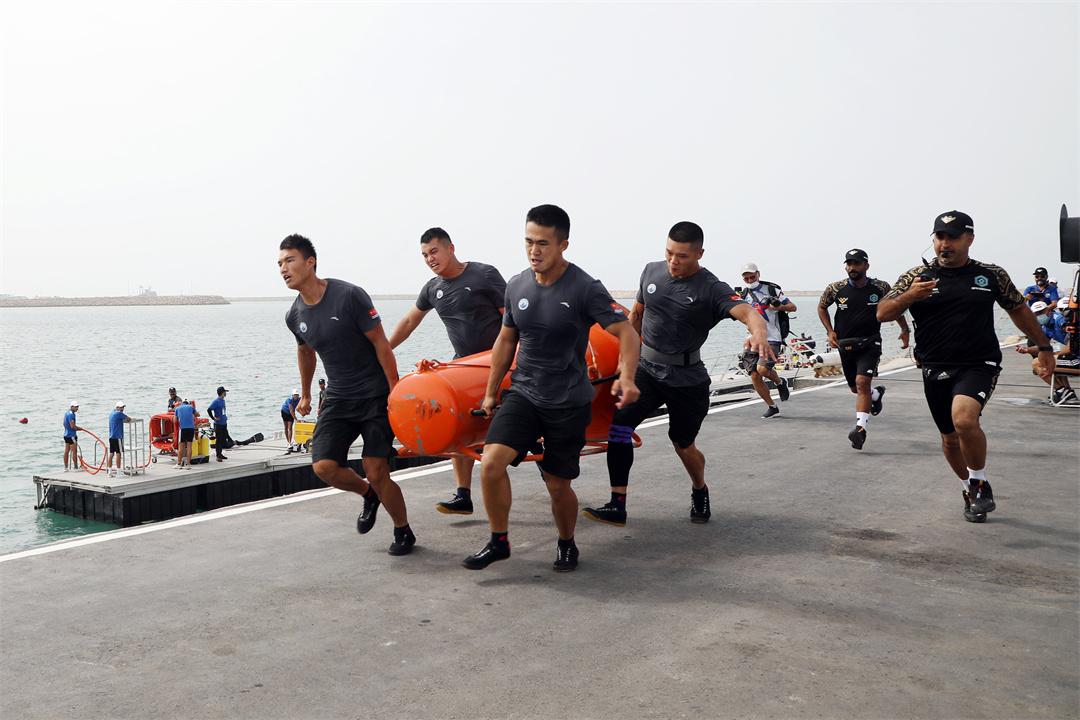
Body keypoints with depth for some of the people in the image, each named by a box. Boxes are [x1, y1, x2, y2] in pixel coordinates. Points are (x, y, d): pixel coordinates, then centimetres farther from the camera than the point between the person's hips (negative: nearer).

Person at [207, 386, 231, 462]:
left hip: (224, 423, 8)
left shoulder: (223, 400, 13)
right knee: (218, 440, -5)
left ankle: (220, 454, 22)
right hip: (218, 424, -8)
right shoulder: (216, 401, -14)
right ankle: (218, 456, -1)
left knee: (223, 439, 12)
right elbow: (209, 409, -20)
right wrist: (213, 418, -17)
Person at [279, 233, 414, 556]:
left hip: (376, 396, -5)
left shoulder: (349, 296, -16)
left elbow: (381, 344, -13)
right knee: (324, 466, -12)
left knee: (376, 473, -9)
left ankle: (403, 532, 16)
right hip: (339, 398, 5)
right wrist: (305, 394, 33)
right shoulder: (294, 316, 2)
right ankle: (368, 495, 21)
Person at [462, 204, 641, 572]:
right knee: (491, 462, -15)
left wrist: (626, 378, -36)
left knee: (558, 485, 6)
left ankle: (567, 545, 35)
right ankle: (499, 541, 5)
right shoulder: (516, 286, 2)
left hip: (569, 402, -3)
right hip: (523, 393, 4)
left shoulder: (585, 289, -14)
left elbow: (627, 334, -17)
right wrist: (491, 392, 18)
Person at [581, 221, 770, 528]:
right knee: (619, 425, -15)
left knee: (683, 445, 10)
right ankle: (617, 507, -10)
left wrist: (758, 332, -54)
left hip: (687, 379, -3)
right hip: (646, 369, 3)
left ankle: (700, 493, 42)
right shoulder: (651, 272, 1)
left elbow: (748, 312, -32)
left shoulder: (711, 289, -14)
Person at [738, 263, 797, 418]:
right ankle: (772, 407, 15)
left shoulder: (771, 289, 0)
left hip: (771, 339, -5)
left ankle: (780, 382, 9)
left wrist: (779, 307, -16)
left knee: (762, 368, -25)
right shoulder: (744, 294, 12)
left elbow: (793, 307, 4)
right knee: (754, 376, -3)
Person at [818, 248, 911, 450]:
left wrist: (905, 330, 12)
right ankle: (877, 394, 50)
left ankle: (860, 428, -22)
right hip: (845, 344, 3)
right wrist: (830, 331, 2)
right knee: (855, 388, 15)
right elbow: (821, 307, 12)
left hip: (870, 343, -3)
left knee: (862, 382, -21)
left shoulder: (881, 288, -6)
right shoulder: (836, 288, -5)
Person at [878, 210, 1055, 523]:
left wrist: (1044, 346, 22)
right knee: (950, 438, 13)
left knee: (964, 419, -28)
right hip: (935, 369, 3)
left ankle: (980, 483, -4)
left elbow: (1018, 309, 19)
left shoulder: (991, 275, 4)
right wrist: (908, 297, -22)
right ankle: (971, 493, 38)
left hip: (978, 365, -2)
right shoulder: (917, 276, 2)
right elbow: (882, 314, -3)